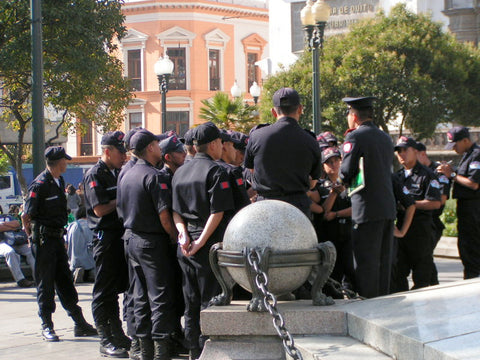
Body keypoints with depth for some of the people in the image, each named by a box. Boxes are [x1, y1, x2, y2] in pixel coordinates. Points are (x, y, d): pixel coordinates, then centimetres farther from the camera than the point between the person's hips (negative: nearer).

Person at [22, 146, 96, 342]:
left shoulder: (59, 182, 11)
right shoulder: (39, 184, -15)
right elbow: (26, 217, -11)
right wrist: (34, 238, -5)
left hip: (57, 237, 8)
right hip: (43, 240, -8)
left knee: (65, 281, 11)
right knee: (46, 283, 0)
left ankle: (80, 323, 15)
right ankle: (47, 326, 8)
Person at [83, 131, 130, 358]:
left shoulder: (118, 173, 15)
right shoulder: (95, 175, -10)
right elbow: (100, 209, -18)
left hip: (122, 235, 8)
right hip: (105, 237, -8)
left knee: (116, 289, 14)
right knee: (104, 292, -2)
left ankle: (118, 335, 22)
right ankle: (106, 341, 1)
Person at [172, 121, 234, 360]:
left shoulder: (179, 172, 12)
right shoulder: (215, 171, -10)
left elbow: (175, 210, 10)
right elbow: (217, 212, -17)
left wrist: (183, 232, -2)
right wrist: (201, 241, -15)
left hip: (185, 247, 7)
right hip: (209, 245, -7)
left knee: (191, 303, 12)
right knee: (209, 302, -2)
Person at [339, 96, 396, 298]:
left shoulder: (355, 137, -9)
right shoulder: (385, 138, 15)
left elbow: (346, 174, -12)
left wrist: (344, 181, 10)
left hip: (367, 209, -8)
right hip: (388, 208, 8)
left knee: (366, 262, -4)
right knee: (383, 262, 12)